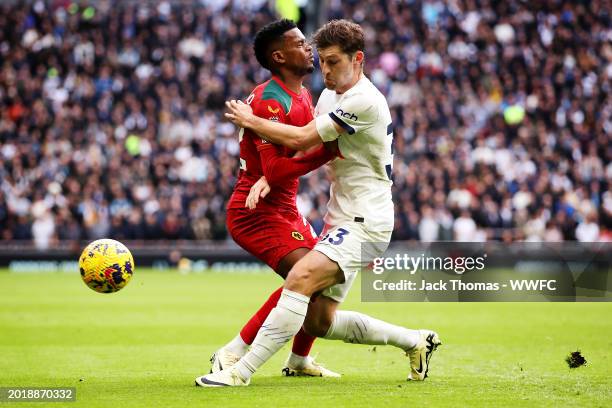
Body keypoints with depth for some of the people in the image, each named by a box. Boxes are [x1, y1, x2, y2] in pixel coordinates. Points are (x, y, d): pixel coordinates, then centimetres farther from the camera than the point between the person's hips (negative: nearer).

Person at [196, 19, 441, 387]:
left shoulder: (365, 102, -17)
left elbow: (300, 139, -18)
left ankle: (242, 372, -31)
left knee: (301, 278, -29)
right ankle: (415, 341, 22)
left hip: (365, 222, -10)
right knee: (319, 321, 6)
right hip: (342, 219, 10)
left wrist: (250, 120, -5)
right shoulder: (330, 96, 12)